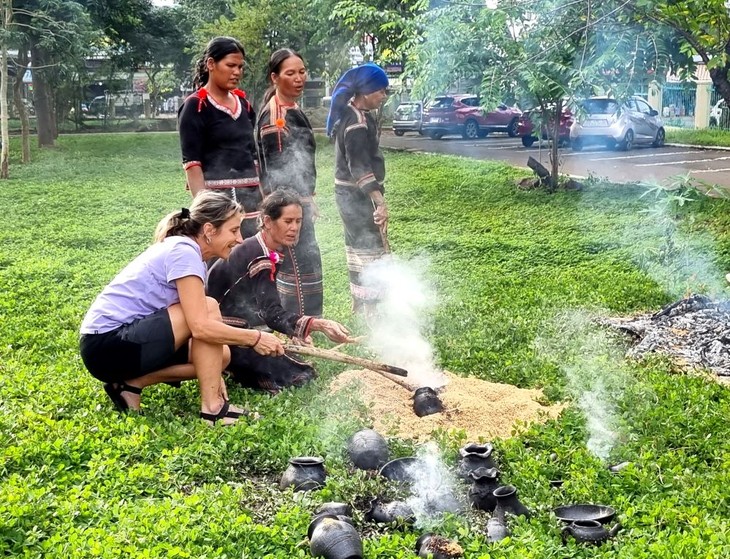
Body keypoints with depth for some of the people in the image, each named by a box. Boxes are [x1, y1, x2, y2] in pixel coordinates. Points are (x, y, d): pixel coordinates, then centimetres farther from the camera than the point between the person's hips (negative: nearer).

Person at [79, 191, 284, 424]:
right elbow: (200, 327, -27)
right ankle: (212, 409, -14)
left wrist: (214, 375, 1)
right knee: (208, 309, -21)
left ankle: (132, 384, 6)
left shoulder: (181, 249, 11)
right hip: (106, 345, -10)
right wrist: (255, 338, -17)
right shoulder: (184, 251, -18)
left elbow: (194, 324, 10)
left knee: (220, 354, 4)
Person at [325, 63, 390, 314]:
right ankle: (370, 311, -3)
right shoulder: (357, 122, -22)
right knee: (372, 249, -6)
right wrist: (379, 200, -36)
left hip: (350, 192, 11)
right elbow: (360, 167, -30)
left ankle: (358, 304, 30)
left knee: (357, 247, 18)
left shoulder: (350, 112, 10)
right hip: (358, 195, -11)